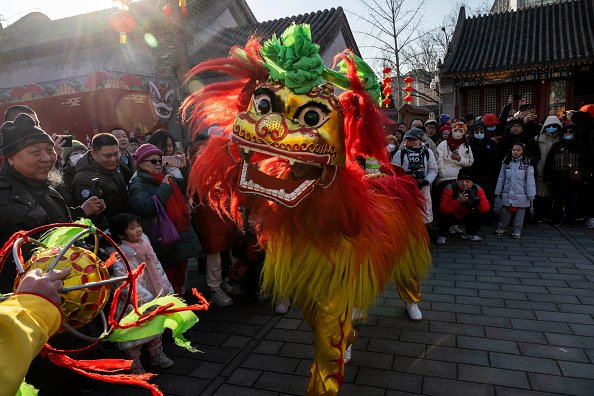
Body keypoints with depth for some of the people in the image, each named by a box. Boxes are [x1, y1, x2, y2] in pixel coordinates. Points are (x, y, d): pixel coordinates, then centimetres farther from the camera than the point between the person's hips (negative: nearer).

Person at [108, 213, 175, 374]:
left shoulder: (144, 243, -1)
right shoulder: (119, 256, -22)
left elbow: (156, 268, 6)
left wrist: (166, 289, 7)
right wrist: (146, 298, -29)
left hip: (153, 296, 7)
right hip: (134, 305, -7)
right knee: (134, 334, 6)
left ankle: (156, 354, 42)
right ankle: (134, 366, 26)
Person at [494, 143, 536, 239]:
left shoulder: (527, 164, -5)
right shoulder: (506, 163, 6)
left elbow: (530, 180, -7)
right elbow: (501, 178, 10)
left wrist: (531, 195, -10)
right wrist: (498, 192, 10)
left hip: (521, 195, -3)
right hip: (507, 193, 3)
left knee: (519, 213, 5)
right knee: (505, 212, 11)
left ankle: (517, 231, 16)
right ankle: (501, 228, 24)